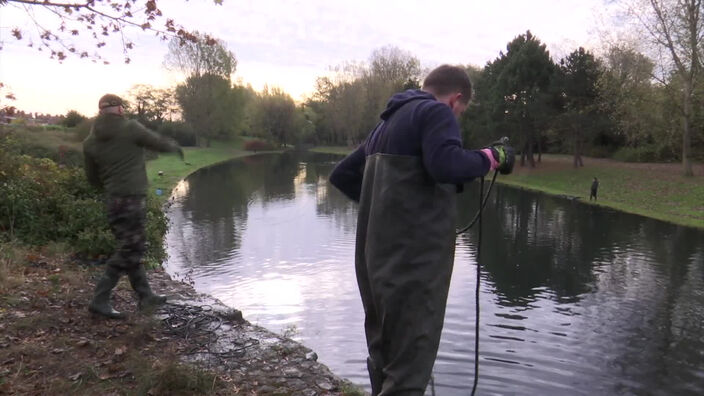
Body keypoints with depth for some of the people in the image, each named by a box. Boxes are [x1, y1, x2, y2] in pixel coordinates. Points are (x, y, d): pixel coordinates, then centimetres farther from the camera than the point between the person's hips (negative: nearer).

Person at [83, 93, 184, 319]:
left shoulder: (90, 142, 8)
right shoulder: (131, 129, -9)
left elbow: (92, 178, 12)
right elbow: (158, 143, 2)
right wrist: (175, 147, 23)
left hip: (112, 199, 7)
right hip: (132, 197, -7)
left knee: (130, 248, 16)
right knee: (129, 250, -1)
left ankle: (145, 295, 25)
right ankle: (100, 300, -2)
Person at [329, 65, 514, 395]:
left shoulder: (387, 122, 21)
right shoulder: (436, 112, -5)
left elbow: (341, 175, 24)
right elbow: (446, 166, -23)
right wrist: (492, 156, -7)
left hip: (375, 257, 9)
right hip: (414, 258, -9)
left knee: (383, 357, 19)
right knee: (410, 362, -4)